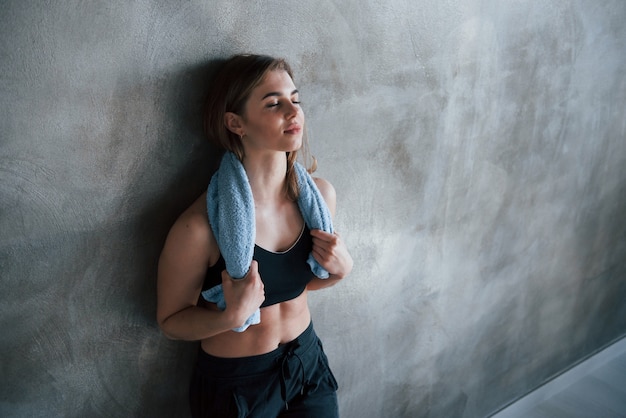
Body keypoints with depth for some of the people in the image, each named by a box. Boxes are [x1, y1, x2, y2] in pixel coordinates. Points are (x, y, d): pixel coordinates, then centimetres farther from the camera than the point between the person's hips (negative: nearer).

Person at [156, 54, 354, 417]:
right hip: (234, 382, -4)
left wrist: (340, 269, -14)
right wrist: (231, 316, -29)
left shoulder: (320, 194, -11)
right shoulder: (200, 227, -27)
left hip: (308, 362, 5)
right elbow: (171, 322, -11)